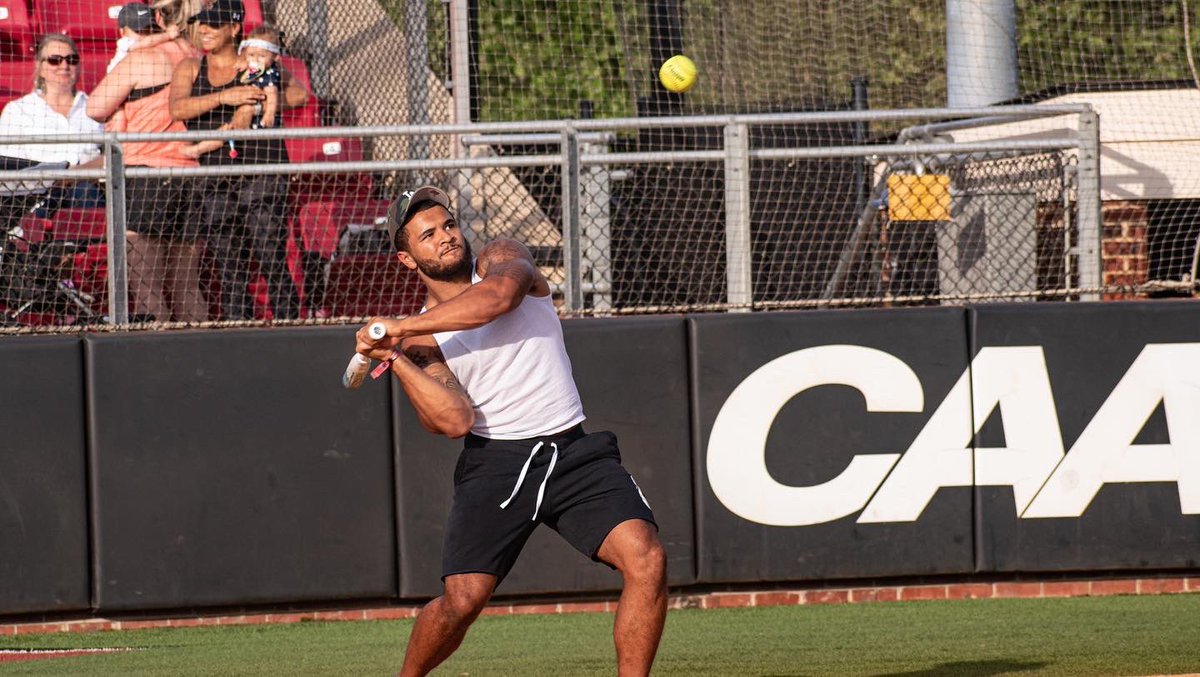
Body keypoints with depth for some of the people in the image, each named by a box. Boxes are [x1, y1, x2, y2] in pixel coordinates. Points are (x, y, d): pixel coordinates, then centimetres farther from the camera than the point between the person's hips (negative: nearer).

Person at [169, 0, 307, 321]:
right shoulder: (190, 69, 13)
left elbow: (299, 93, -4)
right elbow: (177, 108, -6)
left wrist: (258, 101, -13)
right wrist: (223, 98, -18)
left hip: (261, 174, -3)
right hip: (213, 182, 3)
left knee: (272, 264, -8)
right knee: (230, 270, 4)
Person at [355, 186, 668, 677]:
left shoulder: (503, 258, 6)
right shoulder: (421, 341, 4)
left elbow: (500, 295, -21)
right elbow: (455, 420, -11)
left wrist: (401, 326, -20)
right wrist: (394, 357, -17)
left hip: (574, 453, 1)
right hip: (495, 464, -1)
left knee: (646, 559, -20)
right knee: (461, 601, -13)